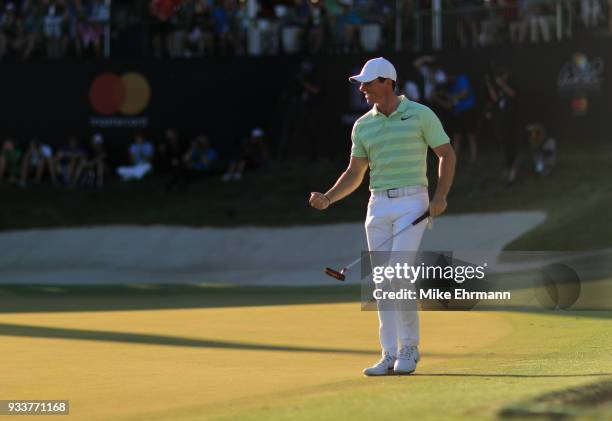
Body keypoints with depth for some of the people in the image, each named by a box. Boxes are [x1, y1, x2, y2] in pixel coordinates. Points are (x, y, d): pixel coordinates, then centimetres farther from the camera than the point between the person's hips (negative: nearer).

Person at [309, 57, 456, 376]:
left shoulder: (420, 114, -2)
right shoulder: (363, 125, 10)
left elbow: (446, 153, 2)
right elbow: (355, 173, 12)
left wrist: (441, 196, -10)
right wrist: (328, 198, -3)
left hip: (411, 203, -5)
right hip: (378, 205, 5)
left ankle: (409, 348, -2)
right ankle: (390, 355, 8)